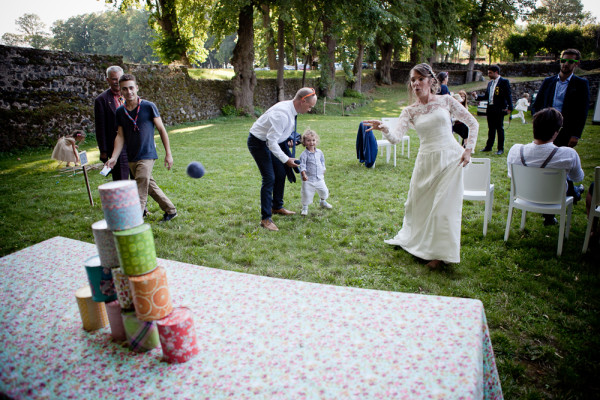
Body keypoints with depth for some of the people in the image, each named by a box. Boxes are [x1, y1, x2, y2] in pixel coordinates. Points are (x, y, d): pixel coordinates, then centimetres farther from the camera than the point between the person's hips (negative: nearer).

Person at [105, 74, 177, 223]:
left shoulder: (149, 107, -7)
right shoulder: (120, 112, 5)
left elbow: (162, 130, -3)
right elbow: (120, 136, 5)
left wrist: (168, 154, -5)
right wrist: (114, 157, -8)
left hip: (147, 156, -6)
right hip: (131, 158, 6)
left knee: (140, 193, -13)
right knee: (150, 186, 16)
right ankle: (170, 210, 32)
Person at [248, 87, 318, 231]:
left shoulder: (290, 108, -2)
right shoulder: (282, 114, -32)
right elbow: (272, 141, -30)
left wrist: (288, 141, 4)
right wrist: (286, 160, -23)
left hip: (270, 141, 9)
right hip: (258, 142, -9)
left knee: (280, 174, 14)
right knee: (269, 178, -13)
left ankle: (277, 207, 33)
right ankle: (265, 219, -5)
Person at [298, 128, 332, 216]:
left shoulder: (319, 152, 5)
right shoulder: (304, 154, -12)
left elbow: (322, 162, 19)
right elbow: (302, 165, -17)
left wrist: (323, 172, 21)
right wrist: (303, 175, -30)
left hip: (319, 178, 5)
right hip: (308, 179, -5)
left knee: (324, 191, 16)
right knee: (307, 193, -3)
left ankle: (323, 202, 44)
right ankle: (305, 208, 17)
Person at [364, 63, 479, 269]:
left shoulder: (446, 101, 0)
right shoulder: (410, 111, 3)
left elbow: (473, 123, 7)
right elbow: (396, 138, -13)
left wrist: (468, 149, -3)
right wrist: (383, 128, -33)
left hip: (450, 158, -2)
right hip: (426, 160, 3)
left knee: (443, 205, -3)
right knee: (417, 202, 12)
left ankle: (441, 253, 11)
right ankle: (411, 239, 38)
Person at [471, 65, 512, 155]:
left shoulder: (504, 82, -6)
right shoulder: (490, 83, 15)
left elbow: (508, 95, -10)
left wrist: (510, 108, -17)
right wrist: (477, 96, 3)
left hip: (499, 110, -7)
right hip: (490, 109, 7)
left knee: (500, 129, 0)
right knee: (491, 129, 14)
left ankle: (501, 148, 7)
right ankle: (489, 147, 22)